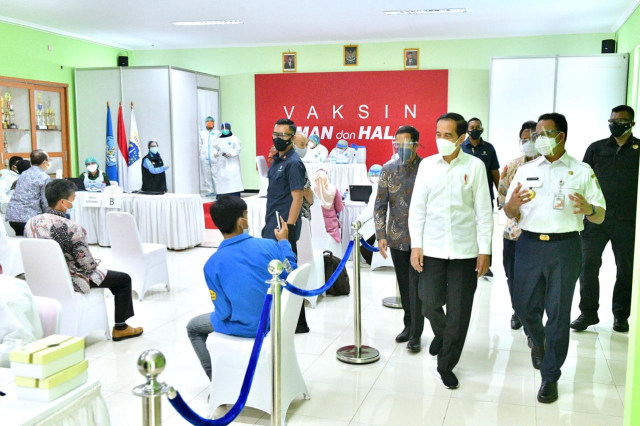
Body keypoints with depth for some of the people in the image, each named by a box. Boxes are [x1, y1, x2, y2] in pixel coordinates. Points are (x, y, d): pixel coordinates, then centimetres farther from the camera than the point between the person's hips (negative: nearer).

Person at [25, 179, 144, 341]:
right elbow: (87, 264, -22)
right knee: (124, 279, 9)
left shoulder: (31, 223, -6)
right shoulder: (71, 228, -28)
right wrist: (95, 264, 2)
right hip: (69, 282, -8)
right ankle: (120, 328, 19)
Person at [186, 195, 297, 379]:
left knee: (193, 327, 25)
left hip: (245, 328, -4)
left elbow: (224, 313, -12)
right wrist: (283, 242, 7)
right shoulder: (269, 245, -15)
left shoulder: (213, 264, -18)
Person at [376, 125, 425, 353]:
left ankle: (415, 334, 9)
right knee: (404, 285, 14)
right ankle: (408, 326, 29)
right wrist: (381, 236, -2)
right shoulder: (388, 169, 3)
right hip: (397, 238, 4)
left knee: (416, 285, -2)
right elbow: (380, 204, 4)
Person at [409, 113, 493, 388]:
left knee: (458, 311, 4)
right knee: (430, 303, 2)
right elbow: (417, 208, 5)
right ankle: (441, 333, 37)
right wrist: (416, 245, -1)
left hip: (465, 250, -1)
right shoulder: (427, 165, 3)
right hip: (432, 248, 1)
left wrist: (484, 250, -4)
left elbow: (484, 211, -1)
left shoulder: (475, 166, -2)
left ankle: (446, 365, 20)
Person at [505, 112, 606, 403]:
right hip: (529, 245, 2)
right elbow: (509, 214, 10)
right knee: (524, 306, 8)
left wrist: (589, 209, -20)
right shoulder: (525, 170, 10)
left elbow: (600, 216, 3)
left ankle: (550, 376, 17)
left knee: (559, 312, 3)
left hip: (565, 247, -2)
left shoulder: (582, 172, 3)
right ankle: (538, 340, 42)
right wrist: (512, 204, -13)